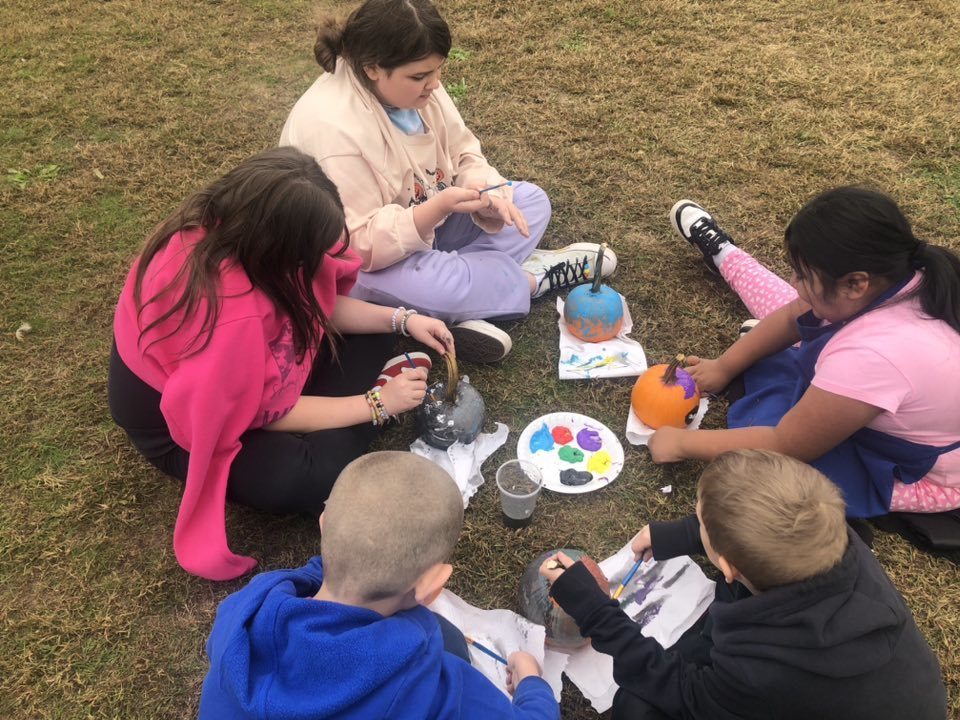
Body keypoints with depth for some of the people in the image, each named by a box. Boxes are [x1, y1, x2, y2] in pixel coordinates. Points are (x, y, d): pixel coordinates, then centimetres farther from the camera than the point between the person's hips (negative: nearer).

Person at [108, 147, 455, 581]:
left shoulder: (226, 225, -17)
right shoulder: (229, 311, -41)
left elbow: (315, 303, -2)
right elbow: (271, 411, -26)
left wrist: (402, 320, -10)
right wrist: (377, 404, -19)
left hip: (248, 374, 8)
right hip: (185, 419, -8)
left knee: (366, 337, 1)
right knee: (306, 477, -31)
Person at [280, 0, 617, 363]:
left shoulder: (415, 88, -9)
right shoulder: (333, 129, -31)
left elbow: (463, 154, 0)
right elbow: (361, 244, -31)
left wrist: (491, 197, -22)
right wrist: (439, 207, -40)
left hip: (427, 220, 9)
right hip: (359, 262, -8)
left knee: (530, 200, 1)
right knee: (431, 287, -40)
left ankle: (464, 309, -18)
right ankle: (533, 274, -10)